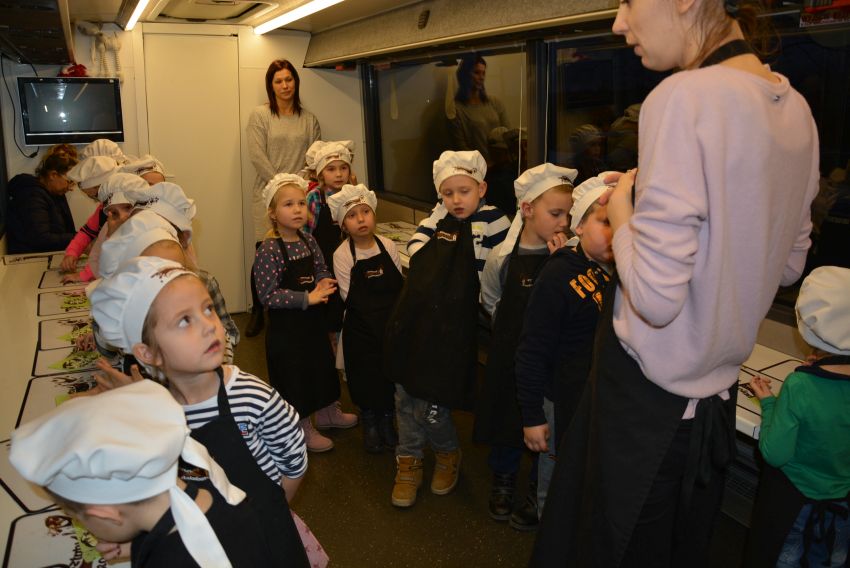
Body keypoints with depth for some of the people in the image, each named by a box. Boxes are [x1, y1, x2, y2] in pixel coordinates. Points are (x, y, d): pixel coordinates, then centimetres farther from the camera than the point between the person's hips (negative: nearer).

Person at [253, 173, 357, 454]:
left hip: (313, 320, 7)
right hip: (286, 327, -7)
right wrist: (307, 298, -26)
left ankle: (327, 413, 49)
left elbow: (323, 271, 11)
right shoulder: (269, 250, -22)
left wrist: (324, 283, -12)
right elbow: (268, 296, -24)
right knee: (295, 376, 9)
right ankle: (304, 429, 31)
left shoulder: (309, 242, -2)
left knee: (322, 365, 24)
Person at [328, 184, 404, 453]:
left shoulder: (388, 246, -2)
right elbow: (352, 299, -11)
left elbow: (400, 287, 3)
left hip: (392, 323, 3)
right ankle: (370, 423, 32)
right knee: (366, 378, 8)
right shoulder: (342, 255, -11)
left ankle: (388, 420, 34)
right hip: (362, 327, -3)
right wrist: (386, 307, -14)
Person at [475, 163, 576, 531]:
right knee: (505, 415, 16)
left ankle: (537, 495, 33)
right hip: (509, 354, 1)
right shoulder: (502, 257, -9)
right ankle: (503, 483, 40)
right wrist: (514, 328, 6)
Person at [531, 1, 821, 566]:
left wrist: (622, 217, -9)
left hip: (648, 400, -7)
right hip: (716, 396, 8)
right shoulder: (795, 108, 2)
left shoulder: (684, 97, -23)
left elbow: (656, 297, -27)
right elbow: (789, 265, 13)